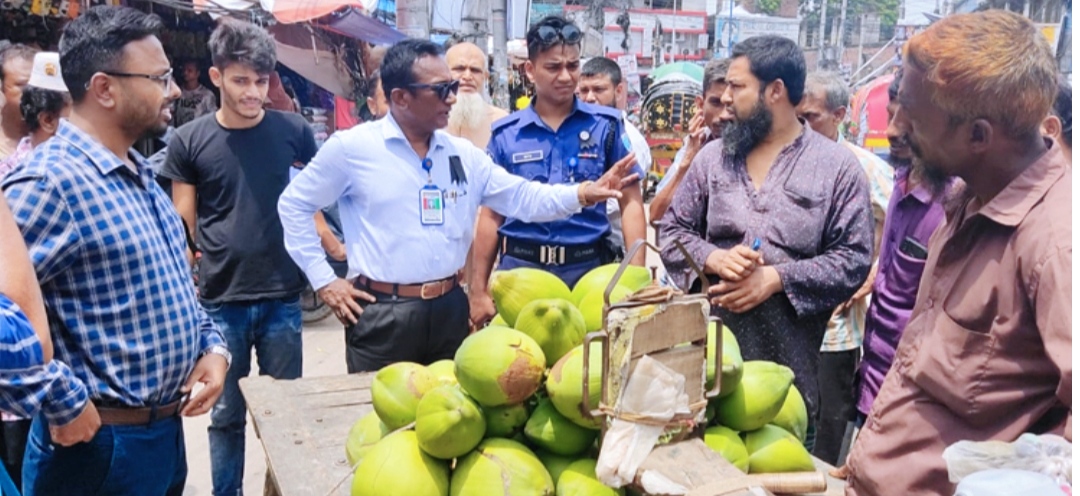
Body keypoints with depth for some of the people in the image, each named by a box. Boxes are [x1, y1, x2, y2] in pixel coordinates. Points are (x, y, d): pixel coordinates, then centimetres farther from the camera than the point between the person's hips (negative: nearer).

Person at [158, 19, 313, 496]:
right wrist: (181, 291, 4)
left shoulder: (293, 131, -1)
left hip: (282, 298, 1)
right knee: (226, 414, 12)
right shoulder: (189, 140, -2)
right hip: (219, 302, 0)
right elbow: (182, 227, 4)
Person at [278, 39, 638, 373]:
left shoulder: (462, 153, 6)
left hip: (449, 308, 4)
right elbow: (294, 204, 2)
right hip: (383, 312, -4)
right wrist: (323, 280, -2)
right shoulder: (352, 147, -6)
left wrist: (584, 194, -13)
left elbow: (522, 197, 3)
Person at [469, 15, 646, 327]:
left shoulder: (606, 124, 1)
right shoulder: (505, 134, 3)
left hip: (588, 267, 0)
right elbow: (491, 214, 7)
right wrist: (478, 290, 5)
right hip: (520, 268, 1)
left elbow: (630, 203, 1)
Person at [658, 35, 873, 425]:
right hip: (709, 342, 3)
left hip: (792, 353, -2)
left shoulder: (837, 166, -1)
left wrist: (777, 278, -16)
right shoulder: (712, 157, 9)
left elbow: (854, 258, -4)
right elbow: (672, 232, 10)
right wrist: (714, 258, -10)